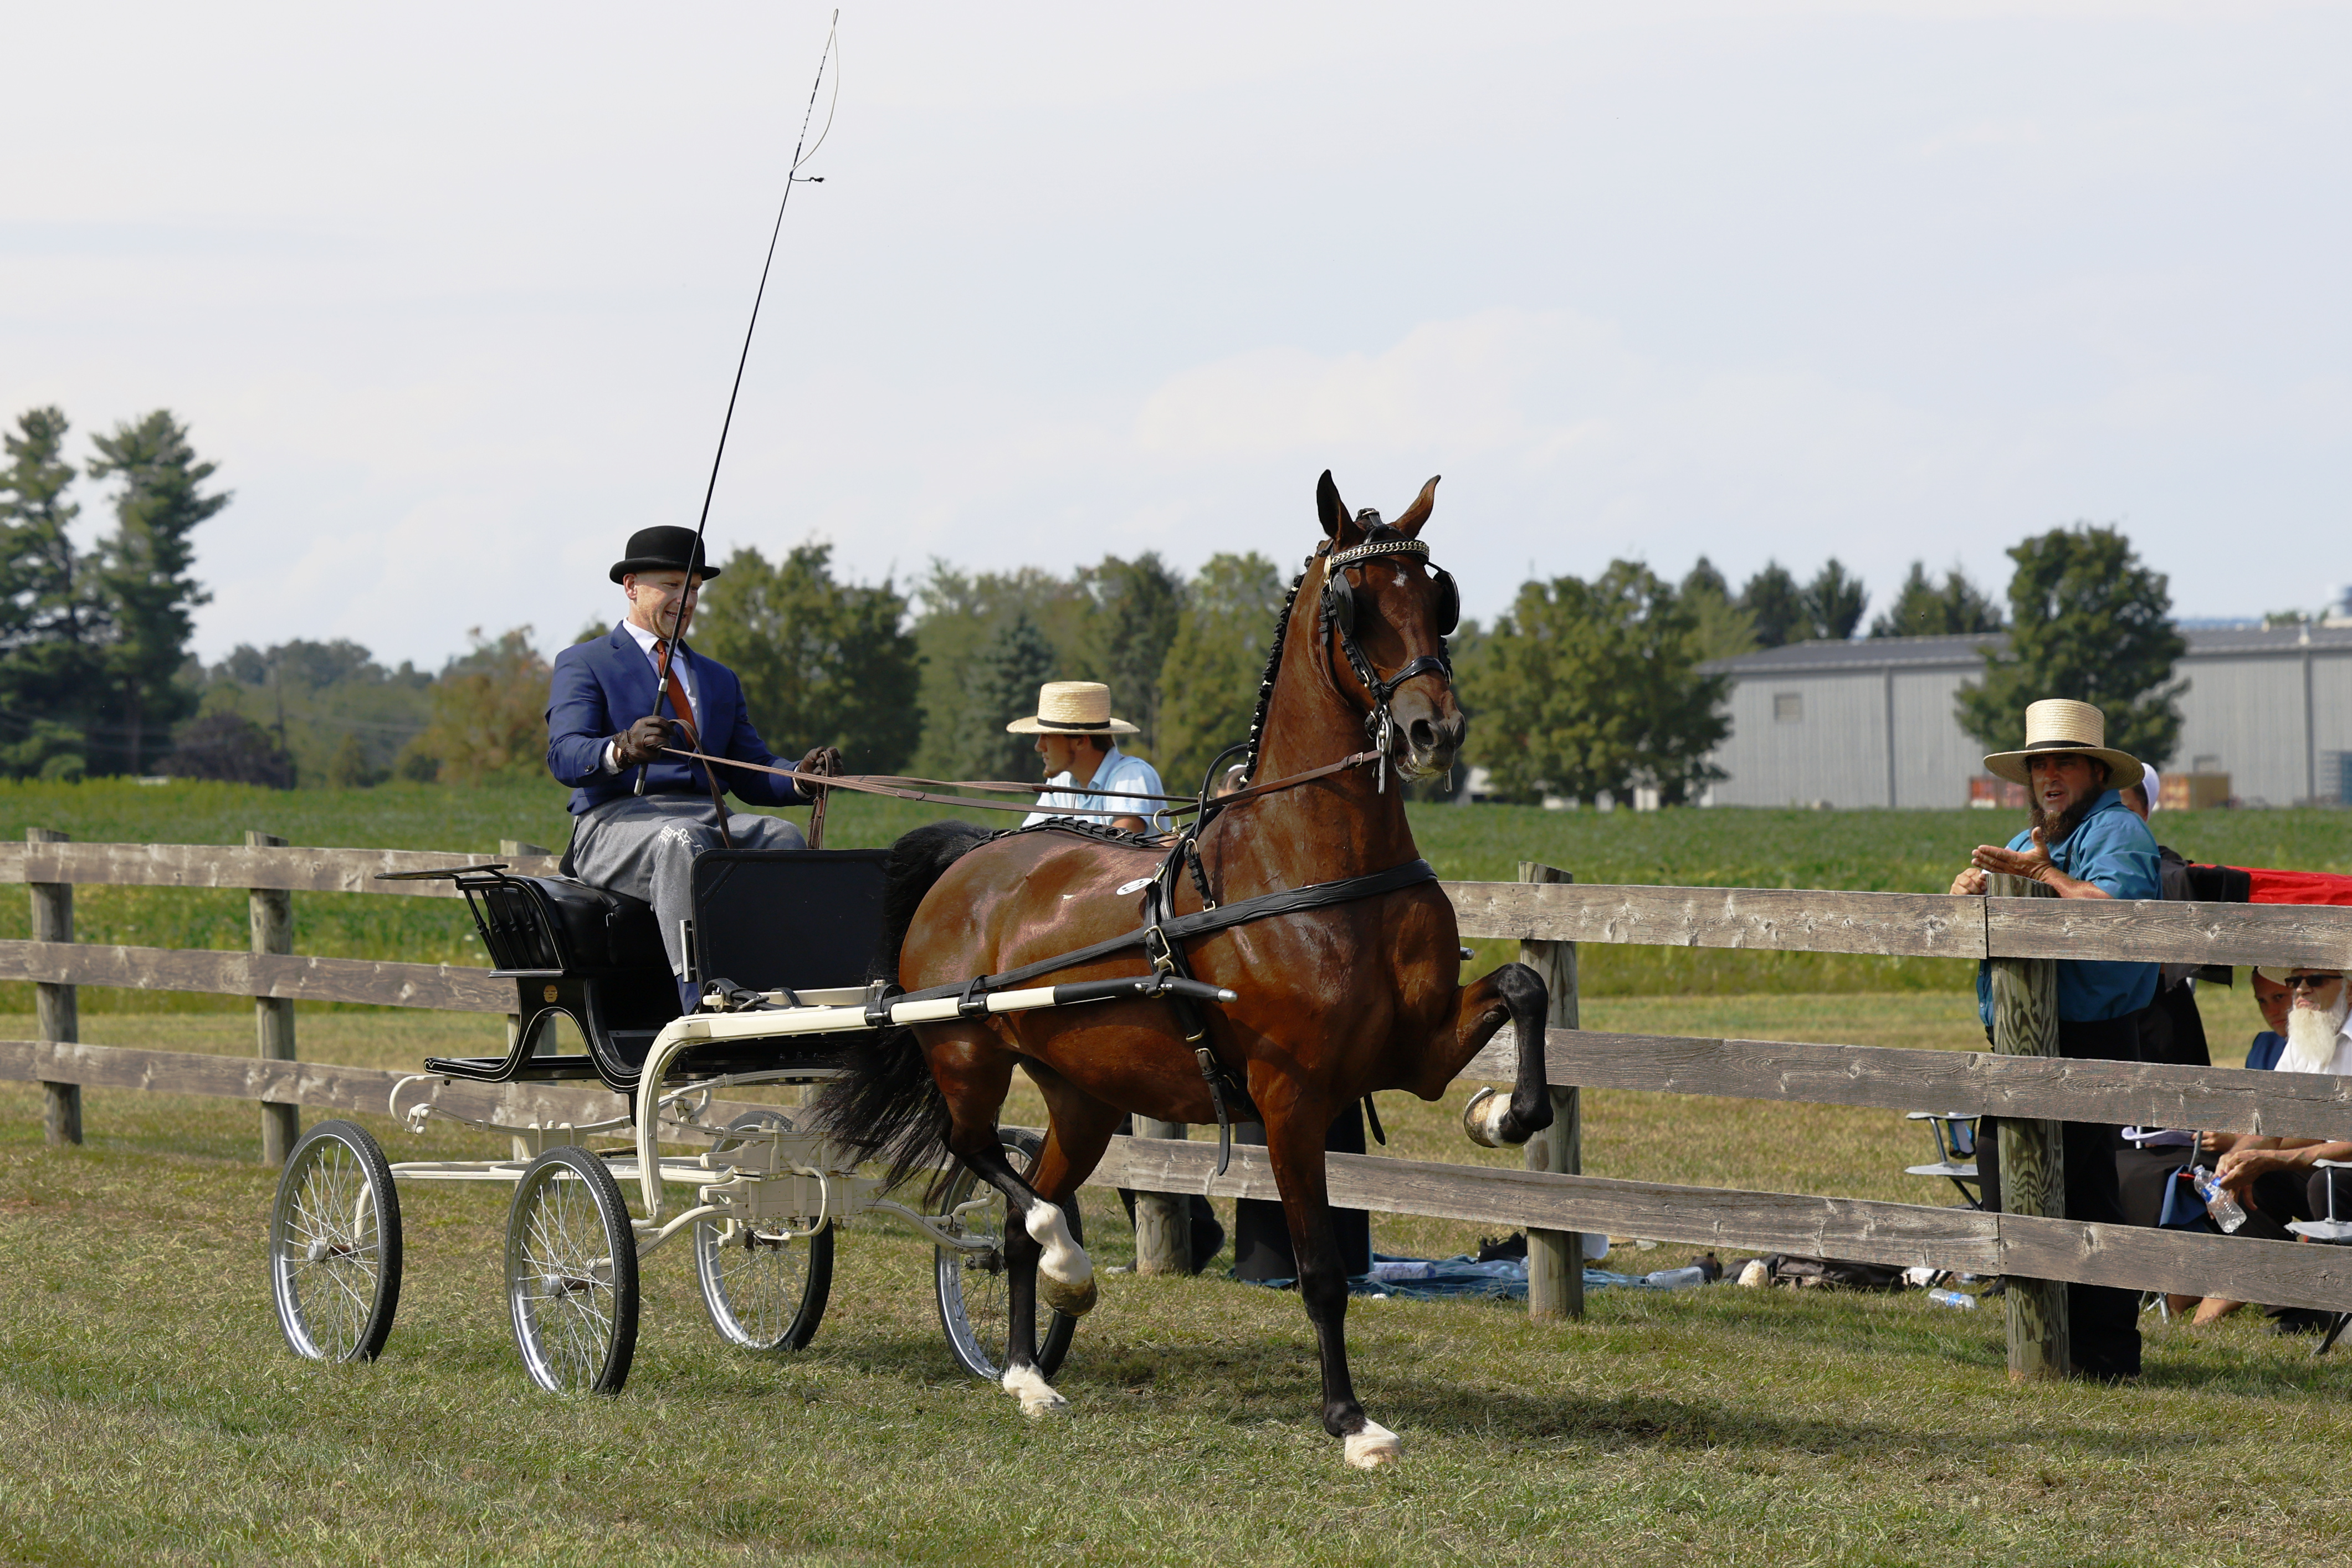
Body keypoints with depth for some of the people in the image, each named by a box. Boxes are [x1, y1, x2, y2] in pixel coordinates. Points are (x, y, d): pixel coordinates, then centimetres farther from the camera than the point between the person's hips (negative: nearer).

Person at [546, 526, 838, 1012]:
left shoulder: (719, 679, 31)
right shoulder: (582, 664, 11)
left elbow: (751, 775, 22)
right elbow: (564, 755, -7)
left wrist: (802, 777, -2)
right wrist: (621, 751, -30)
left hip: (708, 817, 5)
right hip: (618, 820, -5)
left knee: (782, 837, -28)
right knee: (682, 841, -39)